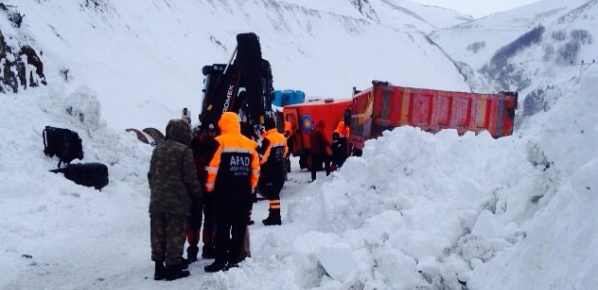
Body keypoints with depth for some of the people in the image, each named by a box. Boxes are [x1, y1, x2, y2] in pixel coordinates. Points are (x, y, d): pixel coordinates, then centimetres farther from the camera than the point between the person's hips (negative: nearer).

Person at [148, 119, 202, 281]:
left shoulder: (158, 149, 10)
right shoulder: (184, 151, -11)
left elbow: (151, 174, 16)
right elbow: (190, 178, -11)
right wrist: (198, 195, 3)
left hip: (157, 200, 6)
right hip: (177, 201, -6)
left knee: (158, 234, 9)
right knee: (175, 235, 0)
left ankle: (159, 267, 14)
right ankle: (173, 267, 3)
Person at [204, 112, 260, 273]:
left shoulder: (220, 142, -7)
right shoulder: (249, 144, 7)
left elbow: (212, 169, -11)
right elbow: (255, 171, 8)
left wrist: (210, 188, 1)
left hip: (224, 192, -4)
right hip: (244, 193, 4)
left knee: (222, 227, 1)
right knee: (239, 228, 9)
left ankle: (221, 261, 1)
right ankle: (234, 259, 13)